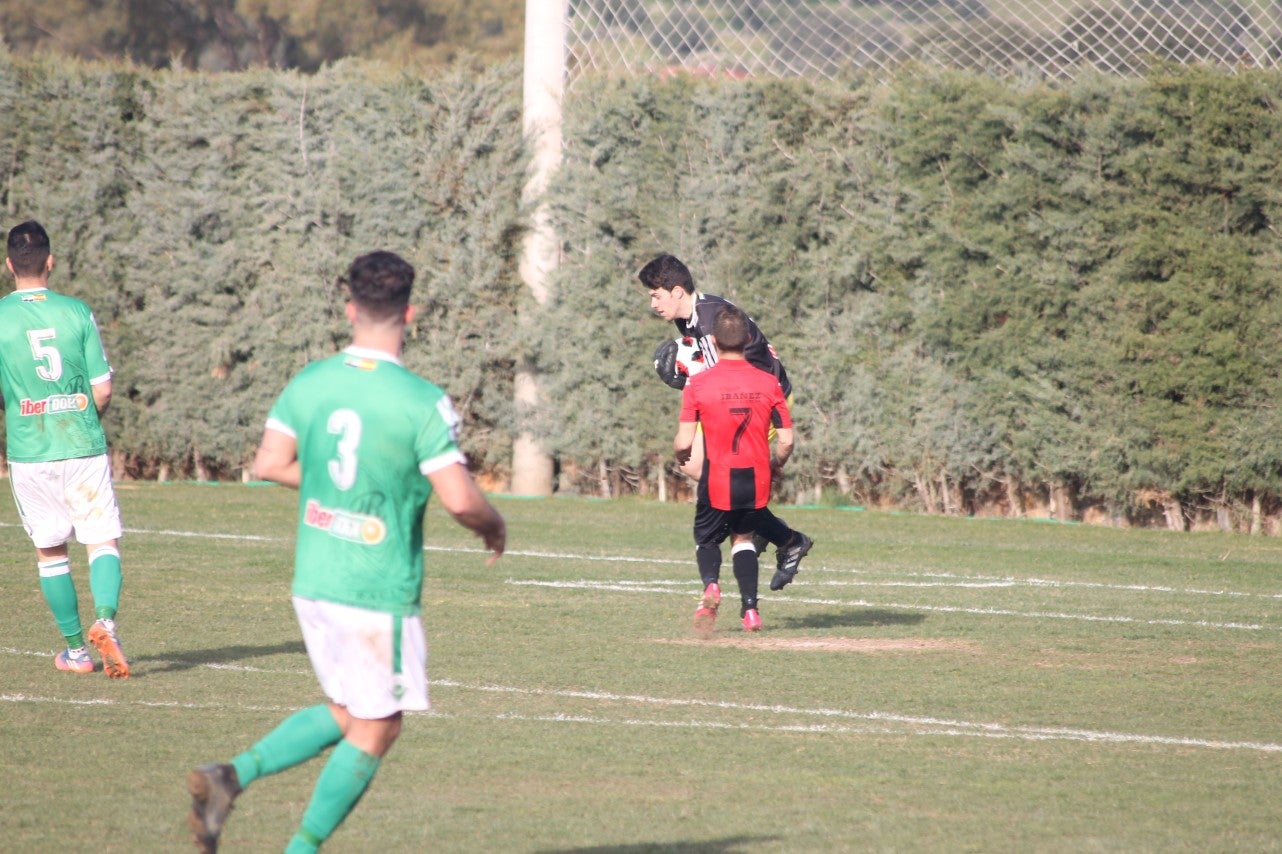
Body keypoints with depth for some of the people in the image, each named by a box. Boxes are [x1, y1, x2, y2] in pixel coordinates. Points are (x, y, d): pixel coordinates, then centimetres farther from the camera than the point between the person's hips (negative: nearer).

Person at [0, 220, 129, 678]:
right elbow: (103, 389, -1)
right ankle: (104, 620, -21)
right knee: (103, 541, 5)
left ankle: (76, 649, 17)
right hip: (84, 449, 0)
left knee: (51, 552, 13)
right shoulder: (77, 312, -2)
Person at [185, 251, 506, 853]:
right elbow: (460, 499, -19)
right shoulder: (422, 402, -16)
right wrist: (494, 527, 3)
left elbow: (269, 464, 6)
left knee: (343, 712, 22)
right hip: (381, 592, -6)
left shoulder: (308, 384, 0)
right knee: (375, 731, 9)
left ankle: (234, 776, 3)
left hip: (312, 581, 6)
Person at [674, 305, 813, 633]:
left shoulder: (698, 384, -9)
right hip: (757, 480, 2)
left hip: (717, 481, -2)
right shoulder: (769, 383, -2)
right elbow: (786, 440, -3)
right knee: (743, 535, 24)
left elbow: (684, 443, -11)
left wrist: (680, 456, 12)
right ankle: (750, 609, 14)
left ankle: (710, 583, -11)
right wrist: (774, 466, 17)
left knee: (707, 538, 19)